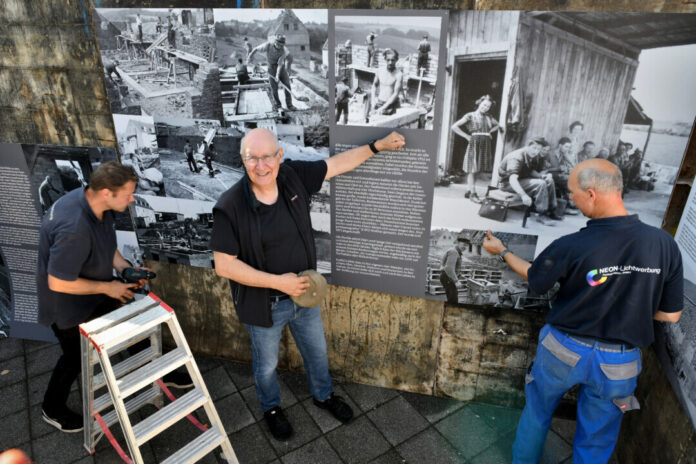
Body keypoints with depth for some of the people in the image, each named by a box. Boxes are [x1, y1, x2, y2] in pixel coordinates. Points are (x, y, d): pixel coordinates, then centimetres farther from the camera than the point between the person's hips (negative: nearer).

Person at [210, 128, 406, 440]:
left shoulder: (293, 177, -13)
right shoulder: (230, 207, -25)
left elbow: (337, 164, 1)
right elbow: (224, 265, -23)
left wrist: (377, 145, 2)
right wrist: (278, 281, -25)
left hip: (303, 293, 4)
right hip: (265, 305, -4)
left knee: (317, 351, 26)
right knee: (266, 364, 22)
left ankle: (323, 395, 56)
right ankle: (271, 408, 54)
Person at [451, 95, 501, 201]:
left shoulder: (489, 117, 13)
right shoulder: (470, 116, -2)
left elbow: (497, 125, 32)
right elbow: (454, 127, -7)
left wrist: (489, 132, 14)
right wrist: (467, 136, -8)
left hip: (486, 144, 6)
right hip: (474, 143, -6)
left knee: (476, 169, 8)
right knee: (472, 169, -5)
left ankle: (468, 191, 16)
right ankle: (473, 193, -1)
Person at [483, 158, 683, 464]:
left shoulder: (570, 248, -24)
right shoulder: (664, 244, -16)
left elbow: (534, 279, -3)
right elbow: (670, 314, -6)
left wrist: (501, 251, 13)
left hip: (564, 351, -1)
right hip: (619, 363, 2)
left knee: (537, 414, 25)